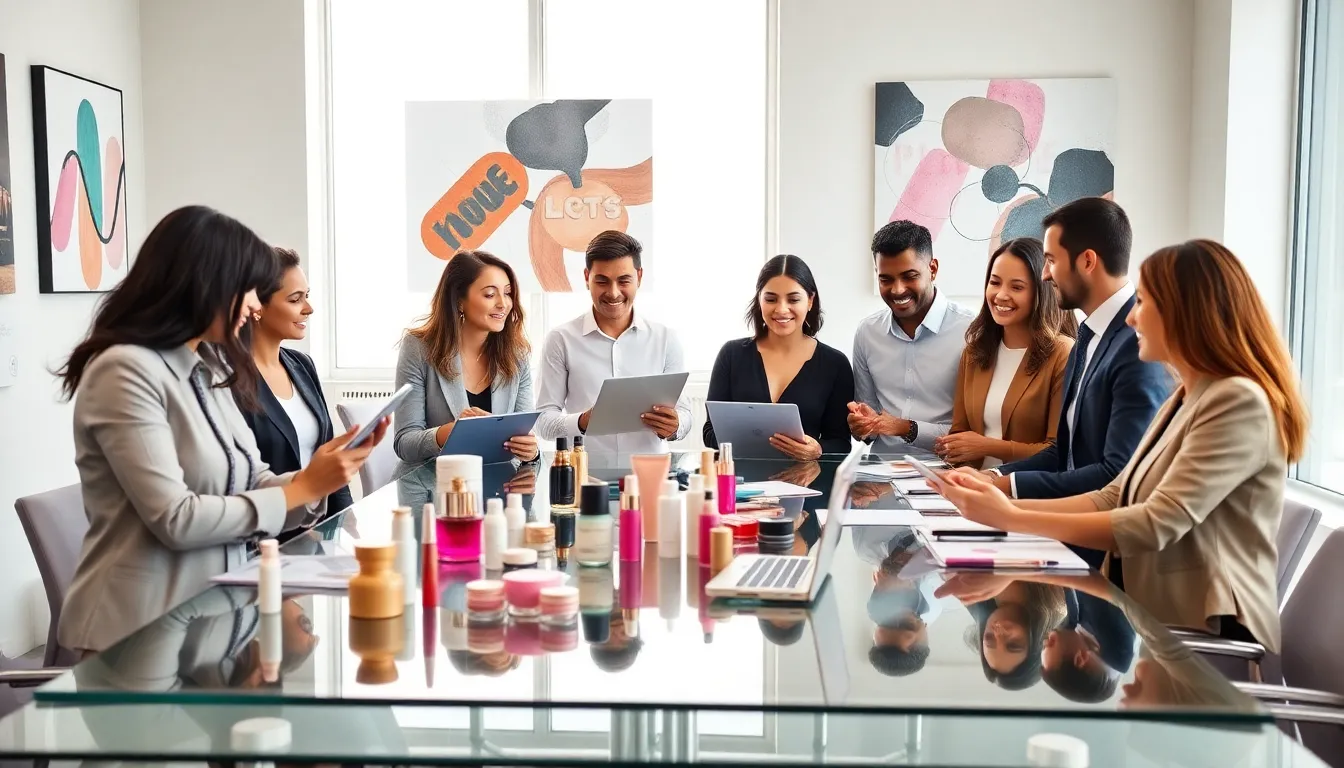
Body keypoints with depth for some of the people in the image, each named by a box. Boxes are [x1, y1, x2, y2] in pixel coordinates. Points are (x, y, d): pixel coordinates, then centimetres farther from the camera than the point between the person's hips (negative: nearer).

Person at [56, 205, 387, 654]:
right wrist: (301, 489, -15)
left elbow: (246, 485, 8)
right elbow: (175, 519, -22)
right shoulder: (124, 370, -16)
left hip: (214, 612, 7)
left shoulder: (210, 369, 9)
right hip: (141, 630, -7)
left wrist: (319, 478, -8)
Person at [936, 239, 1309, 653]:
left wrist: (1013, 520, -23)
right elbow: (1113, 499, 10)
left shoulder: (1239, 402, -16)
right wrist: (1005, 503, -2)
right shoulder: (1186, 399, 16)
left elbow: (1157, 525, -24)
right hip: (1152, 619, 8)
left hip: (1206, 636, -8)